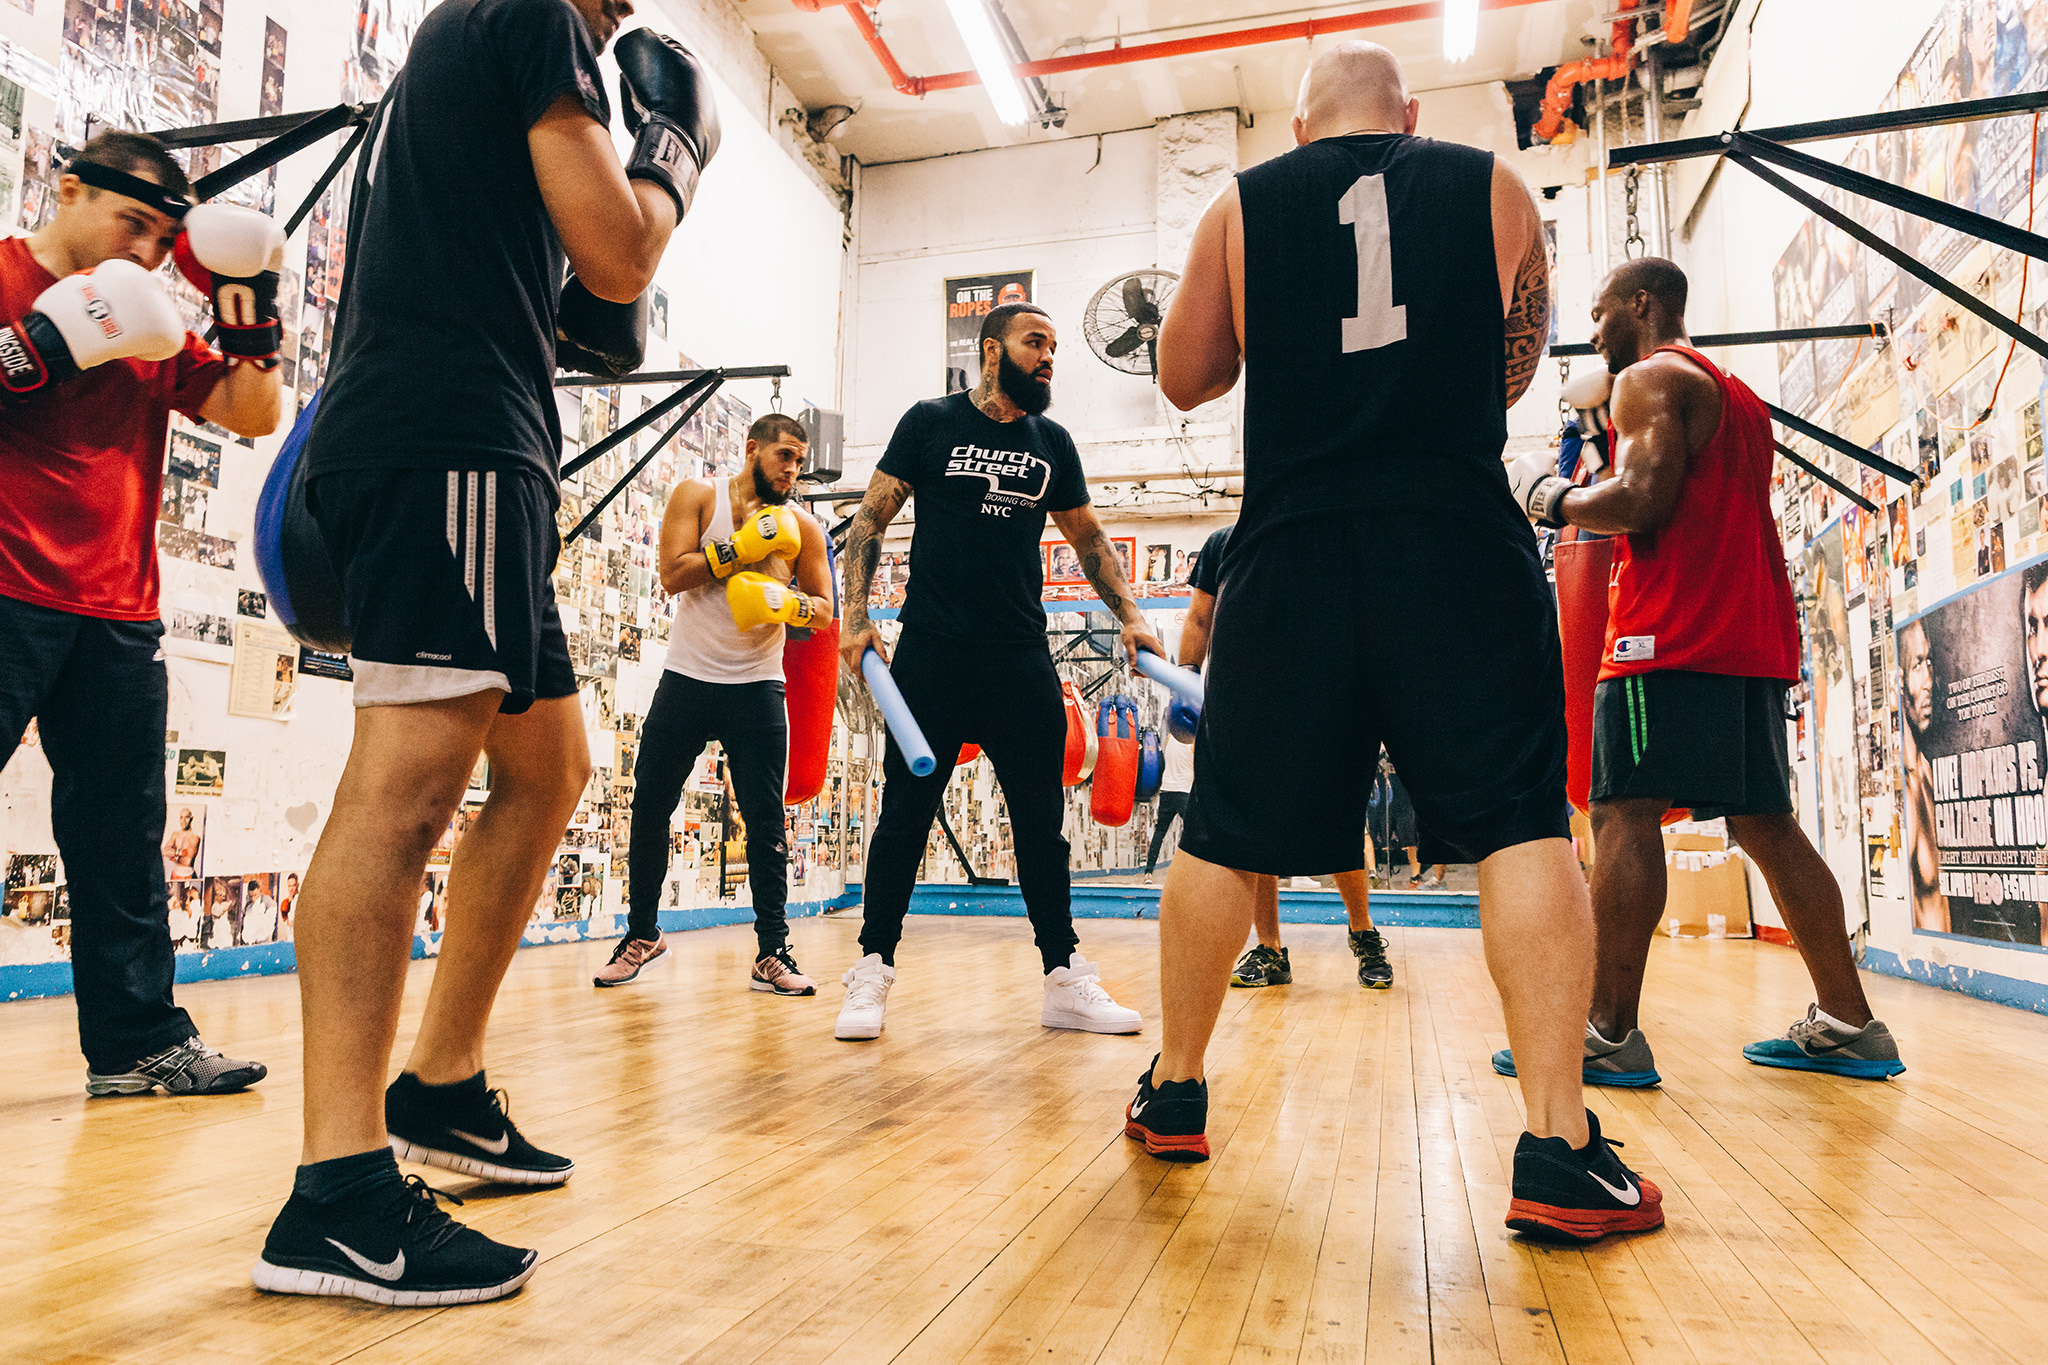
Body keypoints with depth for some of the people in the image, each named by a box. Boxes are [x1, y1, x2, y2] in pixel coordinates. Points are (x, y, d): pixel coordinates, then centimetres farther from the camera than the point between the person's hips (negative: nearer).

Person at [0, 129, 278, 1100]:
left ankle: (137, 1040, 13)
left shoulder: (149, 330, 19)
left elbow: (252, 415, 14)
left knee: (123, 842, 7)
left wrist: (256, 323, 3)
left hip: (119, 617, 6)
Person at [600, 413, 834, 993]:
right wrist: (744, 546, -18)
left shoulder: (802, 527, 2)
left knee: (766, 821, -4)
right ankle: (641, 934, 23)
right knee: (649, 808, 5)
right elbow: (673, 575, -12)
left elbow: (825, 611, 4)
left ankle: (771, 954, 2)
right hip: (687, 679, 0)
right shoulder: (698, 496, 0)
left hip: (758, 688, 0)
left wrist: (791, 604, -18)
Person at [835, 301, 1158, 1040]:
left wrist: (1129, 617, 9)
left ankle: (1065, 979, 12)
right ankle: (873, 971, 11)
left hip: (1021, 655, 3)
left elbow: (1088, 538, 20)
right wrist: (855, 615, -9)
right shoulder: (931, 422, 3)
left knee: (1041, 818, 4)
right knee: (905, 812, 0)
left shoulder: (1053, 443, 13)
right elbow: (871, 520, 2)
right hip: (931, 652, -3)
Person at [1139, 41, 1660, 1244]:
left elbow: (1185, 380, 17)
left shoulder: (1241, 209, 11)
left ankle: (1176, 1092, 23)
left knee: (1226, 836, 11)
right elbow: (1515, 371, 18)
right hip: (1460, 545, -1)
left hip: (1292, 549, 1)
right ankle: (1560, 1154, -6)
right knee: (1523, 829, 0)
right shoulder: (1493, 186, 11)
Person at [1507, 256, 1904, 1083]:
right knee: (1765, 822, 10)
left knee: (1624, 814, -12)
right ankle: (1848, 1025, 13)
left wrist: (1550, 497, 0)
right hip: (1753, 637, 9)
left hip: (1673, 634, -9)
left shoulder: (1649, 378, -2)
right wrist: (1591, 514, 25)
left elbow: (1642, 502, -16)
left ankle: (1610, 1032, -15)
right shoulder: (1735, 393, 27)